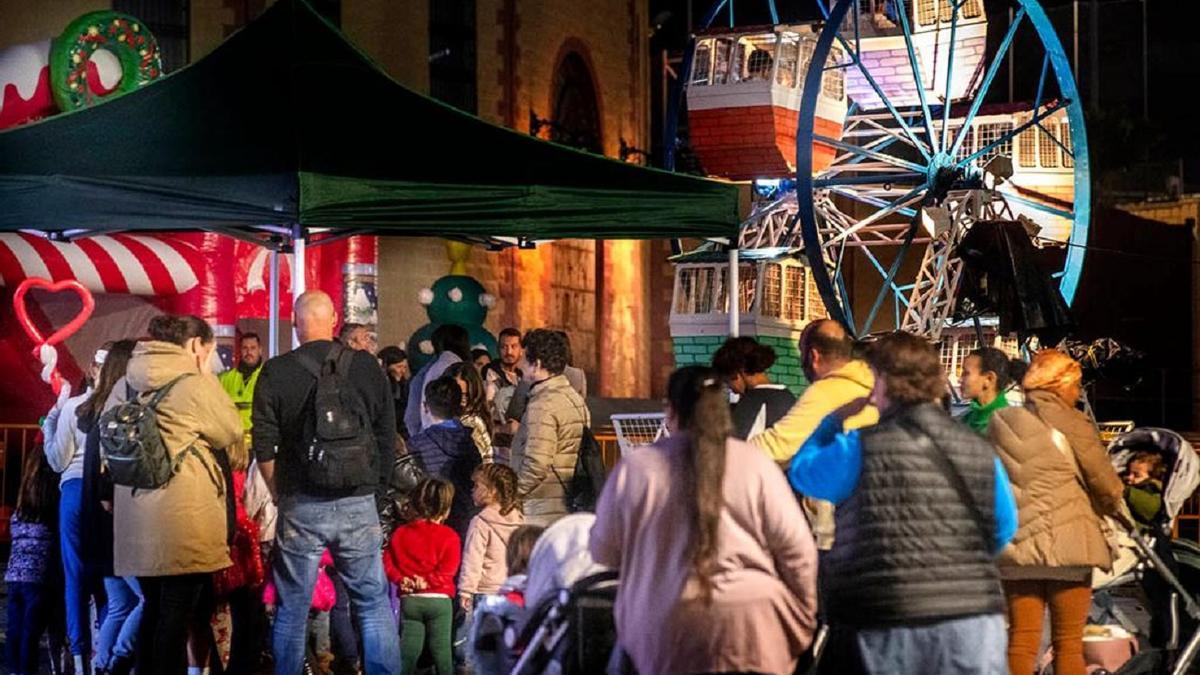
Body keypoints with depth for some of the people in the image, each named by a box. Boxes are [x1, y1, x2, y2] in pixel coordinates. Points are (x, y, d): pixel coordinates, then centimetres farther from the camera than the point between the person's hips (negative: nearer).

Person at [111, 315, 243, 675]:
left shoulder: (131, 383, 11)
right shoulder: (193, 384, -11)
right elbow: (231, 431, 0)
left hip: (138, 514, 7)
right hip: (181, 518, -7)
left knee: (153, 609, 15)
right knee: (177, 613, -1)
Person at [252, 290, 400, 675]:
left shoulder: (276, 373, -2)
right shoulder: (367, 367, 2)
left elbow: (264, 447, -3)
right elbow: (388, 437, 6)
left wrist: (281, 495, 10)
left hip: (300, 506, -1)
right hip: (358, 504, 1)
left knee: (292, 609, 6)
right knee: (374, 603, 8)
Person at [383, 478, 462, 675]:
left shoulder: (400, 533, 6)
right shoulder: (449, 536, -6)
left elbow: (387, 562, 1)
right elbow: (448, 569, -15)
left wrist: (400, 579, -5)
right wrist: (429, 581, -11)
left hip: (409, 600, 3)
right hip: (439, 599, -3)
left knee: (408, 651, 6)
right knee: (442, 651, 5)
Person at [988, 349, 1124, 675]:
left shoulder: (1001, 423, 9)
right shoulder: (1070, 422, -5)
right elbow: (1103, 479, 1)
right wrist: (1114, 505, 20)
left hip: (1016, 542, 4)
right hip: (1066, 542, -4)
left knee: (1022, 640, 4)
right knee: (1069, 643, 3)